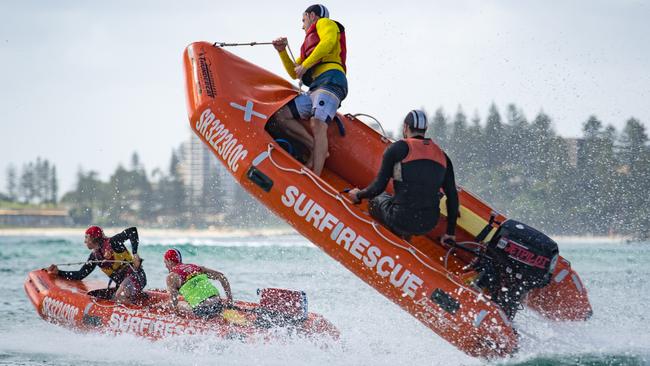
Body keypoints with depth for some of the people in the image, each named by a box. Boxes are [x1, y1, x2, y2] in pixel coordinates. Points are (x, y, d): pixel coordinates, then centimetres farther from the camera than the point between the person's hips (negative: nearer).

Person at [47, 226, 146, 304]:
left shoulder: (111, 243, -6)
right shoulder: (95, 256, 15)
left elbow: (132, 231, -15)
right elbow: (80, 275, 16)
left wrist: (135, 253, -24)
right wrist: (58, 272, 11)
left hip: (134, 274, -8)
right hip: (121, 283, 8)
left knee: (120, 296, -33)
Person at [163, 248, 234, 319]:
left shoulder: (172, 277, 6)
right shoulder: (195, 267, 22)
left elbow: (174, 304, -2)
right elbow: (221, 276, 18)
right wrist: (229, 299, 19)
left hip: (201, 309, -7)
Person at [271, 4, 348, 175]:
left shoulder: (325, 23, 15)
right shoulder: (309, 44, 38)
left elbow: (329, 41, -8)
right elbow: (294, 73, 36)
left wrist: (305, 65, -8)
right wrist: (282, 51, 23)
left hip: (330, 80, -9)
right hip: (315, 89, 9)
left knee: (317, 125, -26)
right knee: (281, 115, -1)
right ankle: (317, 149, -11)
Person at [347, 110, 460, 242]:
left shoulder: (398, 148, -4)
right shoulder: (442, 156, 9)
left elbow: (378, 187, -4)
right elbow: (452, 196, 12)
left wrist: (358, 195, 17)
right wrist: (450, 232, 20)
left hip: (402, 220, -5)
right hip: (429, 225, 5)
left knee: (377, 198, 27)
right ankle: (403, 237, 18)